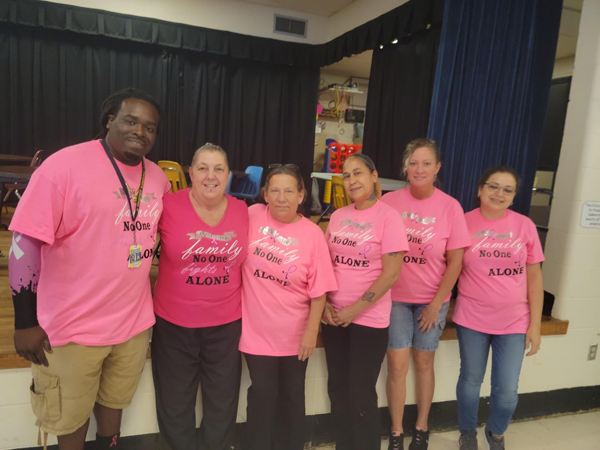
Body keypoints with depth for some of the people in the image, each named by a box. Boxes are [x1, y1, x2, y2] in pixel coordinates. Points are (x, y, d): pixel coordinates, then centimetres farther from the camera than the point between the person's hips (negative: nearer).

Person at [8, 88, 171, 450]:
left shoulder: (157, 177, 1)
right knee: (70, 415, 19)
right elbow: (25, 242, -15)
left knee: (115, 400, 26)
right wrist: (26, 321, -15)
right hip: (73, 326, -4)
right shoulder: (65, 165, -15)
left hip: (134, 322, 5)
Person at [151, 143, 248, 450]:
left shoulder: (242, 211, -4)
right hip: (174, 322, -2)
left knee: (223, 403, 21)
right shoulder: (169, 206, -14)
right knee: (176, 403, 20)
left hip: (227, 323, 2)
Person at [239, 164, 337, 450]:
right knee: (262, 394, 13)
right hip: (257, 330, 1)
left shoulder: (312, 234, -12)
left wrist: (311, 331, -9)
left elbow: (319, 290, -9)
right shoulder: (253, 215, -8)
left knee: (291, 395, 18)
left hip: (294, 334, 0)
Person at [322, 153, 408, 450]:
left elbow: (391, 273, -14)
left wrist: (356, 309, -14)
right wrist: (323, 303, -1)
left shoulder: (388, 217, -10)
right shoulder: (338, 216, 6)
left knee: (361, 394, 4)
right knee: (338, 388, 14)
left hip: (369, 318, -5)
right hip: (334, 316, 5)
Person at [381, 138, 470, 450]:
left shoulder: (450, 207, -8)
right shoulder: (389, 202, -7)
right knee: (397, 365, 2)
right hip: (395, 297, 0)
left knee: (423, 363, 13)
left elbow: (455, 261, -5)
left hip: (432, 299, 0)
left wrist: (437, 302, -7)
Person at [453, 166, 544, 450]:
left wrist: (535, 323, 0)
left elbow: (534, 277, 1)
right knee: (471, 381, 13)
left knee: (507, 390, 7)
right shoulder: (464, 223, -6)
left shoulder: (525, 225, -3)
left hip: (514, 321, 1)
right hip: (472, 319, -1)